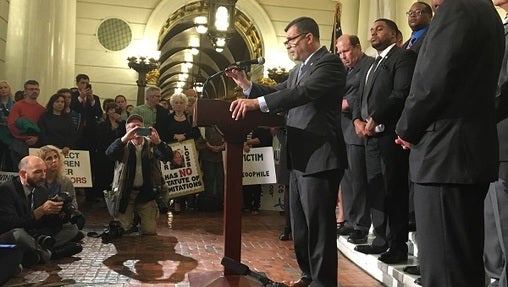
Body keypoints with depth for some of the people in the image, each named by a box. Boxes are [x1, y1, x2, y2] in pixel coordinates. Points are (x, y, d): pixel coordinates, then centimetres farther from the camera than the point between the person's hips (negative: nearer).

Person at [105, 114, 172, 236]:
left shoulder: (151, 144, 4)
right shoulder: (124, 146, 3)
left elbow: (168, 157, -11)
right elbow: (109, 153, -17)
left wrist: (158, 141, -30)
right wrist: (125, 138, -32)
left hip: (147, 193, 0)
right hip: (126, 193, 0)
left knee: (150, 231, -3)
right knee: (124, 229, 1)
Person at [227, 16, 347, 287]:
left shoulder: (329, 63, -11)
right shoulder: (298, 70, 20)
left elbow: (304, 92, -27)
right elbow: (277, 92, 17)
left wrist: (257, 102, -33)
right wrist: (247, 85, 2)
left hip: (319, 158, -10)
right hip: (299, 159, 10)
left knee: (318, 224, -1)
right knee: (300, 223, 19)